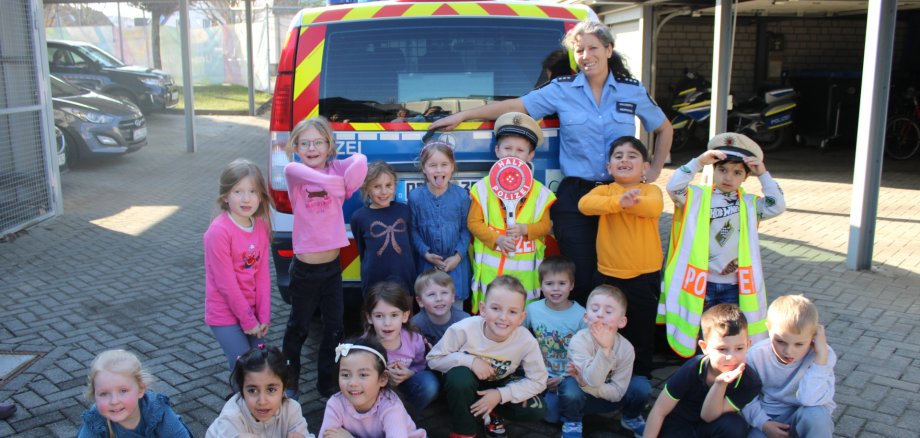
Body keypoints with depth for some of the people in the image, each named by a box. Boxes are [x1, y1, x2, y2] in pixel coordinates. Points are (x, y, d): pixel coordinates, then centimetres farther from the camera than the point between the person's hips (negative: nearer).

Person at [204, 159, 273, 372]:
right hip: (225, 314, -6)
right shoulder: (219, 231, -21)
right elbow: (226, 283, -19)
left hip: (252, 310, 6)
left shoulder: (261, 226, -1)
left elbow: (263, 274, 2)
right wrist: (248, 321, -13)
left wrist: (263, 316, -2)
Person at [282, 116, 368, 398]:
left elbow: (360, 161, -17)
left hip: (333, 266, 3)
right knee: (299, 327, 12)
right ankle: (289, 381, 31)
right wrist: (337, 184, -22)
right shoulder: (293, 173, -7)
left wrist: (345, 188, -15)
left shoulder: (336, 169, 2)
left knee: (335, 327, 12)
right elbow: (304, 172, -31)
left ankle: (326, 382, 29)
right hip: (305, 269, -3)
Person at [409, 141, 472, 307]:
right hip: (427, 263, 0)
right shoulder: (415, 197, -8)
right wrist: (426, 254, -12)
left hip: (456, 262, 0)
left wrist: (458, 256, -9)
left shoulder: (462, 195, -6)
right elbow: (413, 229, -3)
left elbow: (466, 228, -2)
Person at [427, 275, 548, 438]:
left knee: (536, 410, -19)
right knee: (459, 376, -36)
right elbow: (433, 359, -19)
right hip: (465, 387, -2)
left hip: (498, 386, 2)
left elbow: (538, 381, -17)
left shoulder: (526, 341, -26)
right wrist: (469, 361, -34)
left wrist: (500, 394, -28)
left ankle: (488, 413, 8)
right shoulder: (463, 330, -30)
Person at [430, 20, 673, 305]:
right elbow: (515, 106, 2)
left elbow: (664, 129, 20)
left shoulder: (633, 91, 6)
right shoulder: (562, 90, 3)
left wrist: (654, 173, 12)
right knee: (582, 279, 0)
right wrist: (462, 116, -1)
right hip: (575, 198, -1)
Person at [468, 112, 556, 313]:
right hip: (491, 265, -1)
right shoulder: (484, 187, 2)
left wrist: (524, 229, -15)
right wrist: (497, 239, -14)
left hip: (525, 267, 1)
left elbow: (545, 225, 5)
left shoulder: (539, 191, 4)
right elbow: (474, 222, 0)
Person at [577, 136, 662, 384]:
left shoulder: (651, 190, 1)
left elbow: (654, 207, -23)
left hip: (644, 277, -1)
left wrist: (628, 202, -30)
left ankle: (640, 380, 28)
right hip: (607, 275, 1)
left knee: (642, 334, 11)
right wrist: (619, 201, -36)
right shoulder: (604, 190, 2)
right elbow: (585, 204, -22)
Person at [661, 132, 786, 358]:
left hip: (734, 285, 2)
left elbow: (777, 206, -6)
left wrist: (763, 174, -11)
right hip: (700, 281, -2)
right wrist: (699, 161, -22)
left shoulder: (749, 204, 7)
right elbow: (674, 187, -18)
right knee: (699, 333, 11)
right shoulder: (698, 197, -2)